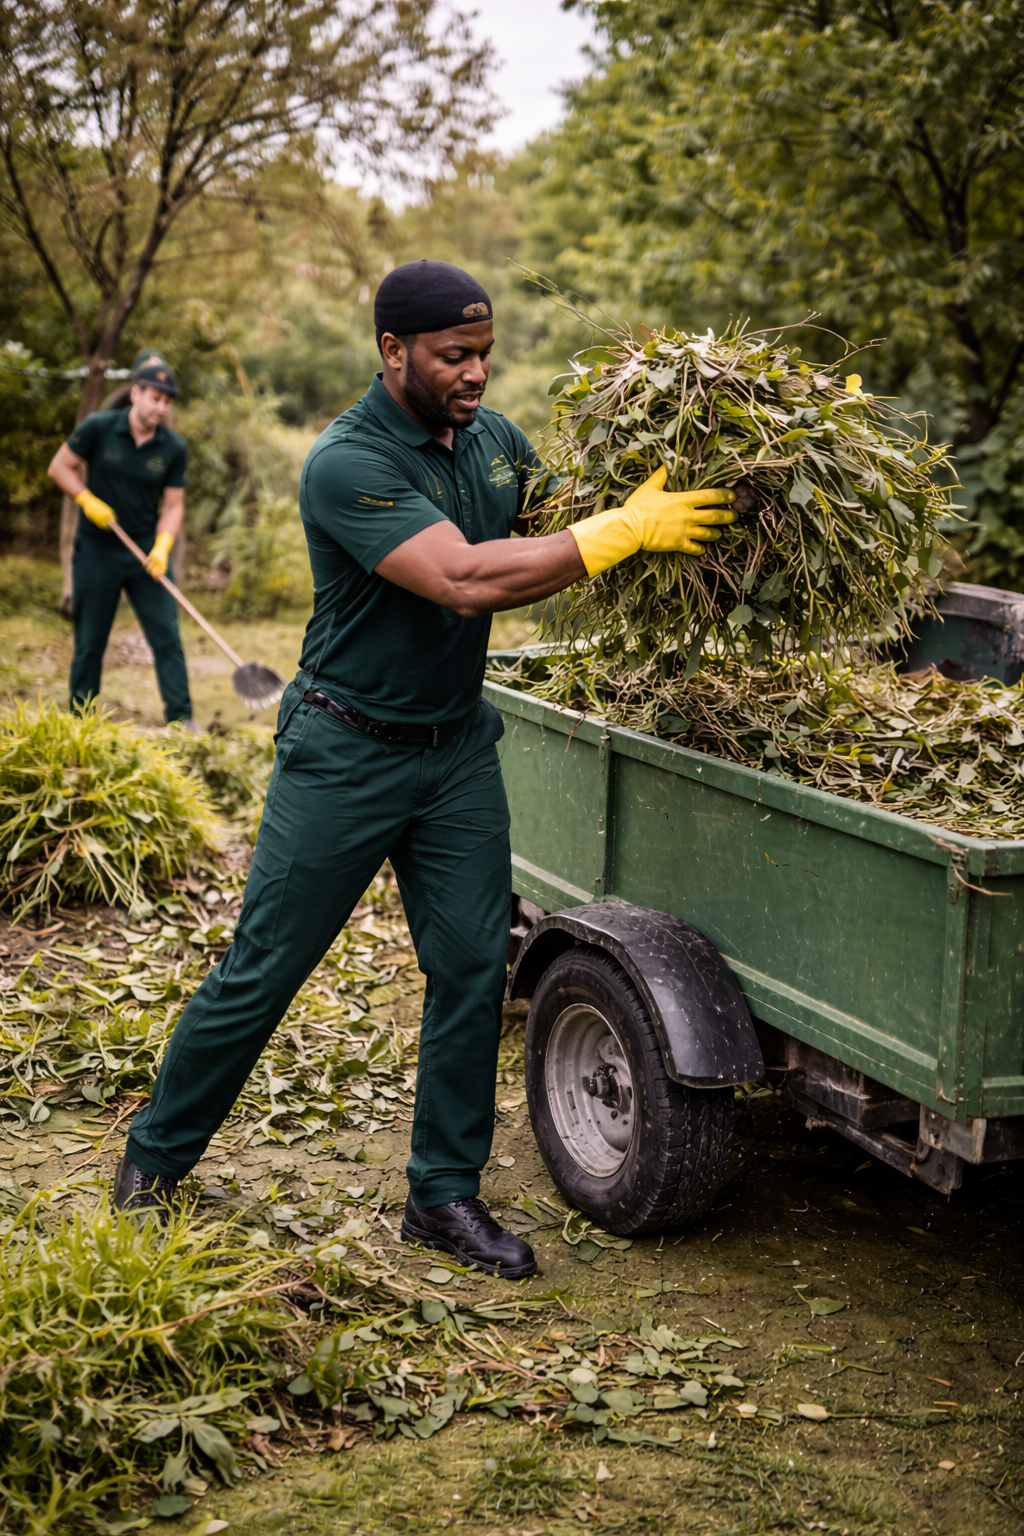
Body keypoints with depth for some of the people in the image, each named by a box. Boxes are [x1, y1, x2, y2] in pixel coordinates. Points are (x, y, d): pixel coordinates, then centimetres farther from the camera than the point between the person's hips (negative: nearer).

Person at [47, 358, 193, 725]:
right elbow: (59, 466, 2)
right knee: (89, 642, 6)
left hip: (146, 553, 2)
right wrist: (88, 500, -13)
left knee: (167, 637, -3)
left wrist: (162, 547, -15)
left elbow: (173, 504, 1)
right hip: (96, 552, -2)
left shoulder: (174, 448, -2)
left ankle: (181, 719, 2)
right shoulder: (98, 428, -8)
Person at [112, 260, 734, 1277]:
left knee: (472, 970, 4)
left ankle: (445, 1194, 18)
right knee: (262, 971, 4)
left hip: (458, 746, 6)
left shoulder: (488, 434, 2)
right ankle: (155, 1155, 25)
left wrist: (649, 484, -1)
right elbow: (468, 578, -33)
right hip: (345, 753, -6)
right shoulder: (347, 464, -23)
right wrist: (627, 531, -30)